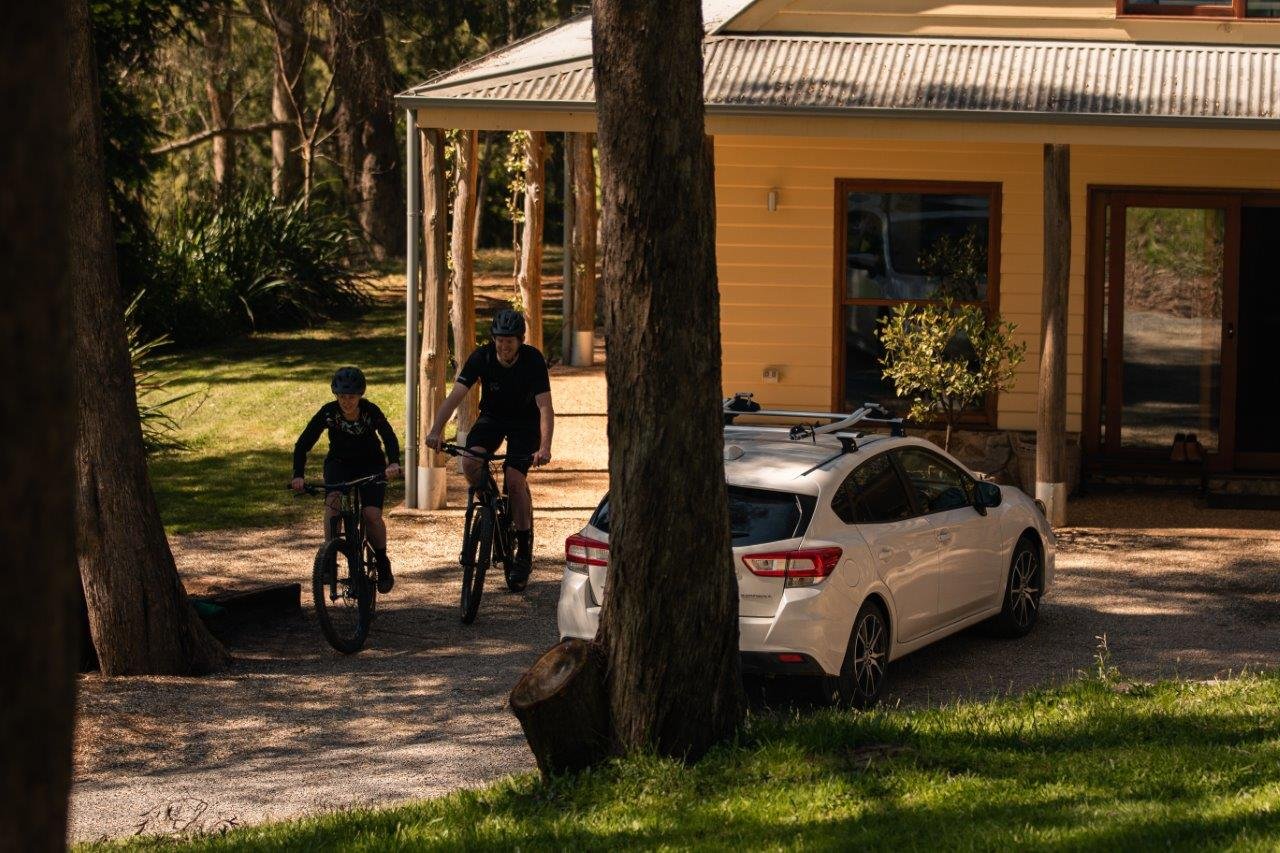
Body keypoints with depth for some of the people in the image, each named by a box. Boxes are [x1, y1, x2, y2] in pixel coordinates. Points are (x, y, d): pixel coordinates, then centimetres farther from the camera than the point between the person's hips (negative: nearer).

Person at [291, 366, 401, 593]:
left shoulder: (371, 411, -23)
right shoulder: (328, 412, -21)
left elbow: (389, 437, -36)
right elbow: (303, 443, -24)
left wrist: (394, 463, -56)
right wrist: (298, 475, -39)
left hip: (371, 465, -1)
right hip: (339, 464, 1)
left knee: (372, 515, -19)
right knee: (333, 501, -30)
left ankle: (382, 563, 5)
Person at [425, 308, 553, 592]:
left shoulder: (533, 360, -25)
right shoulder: (482, 357, -20)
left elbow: (545, 407, -30)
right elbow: (455, 395, -25)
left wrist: (544, 448, -45)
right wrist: (435, 431, -40)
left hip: (524, 423, -2)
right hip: (492, 417, 2)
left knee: (515, 481, -19)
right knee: (470, 463, -26)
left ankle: (524, 553, -6)